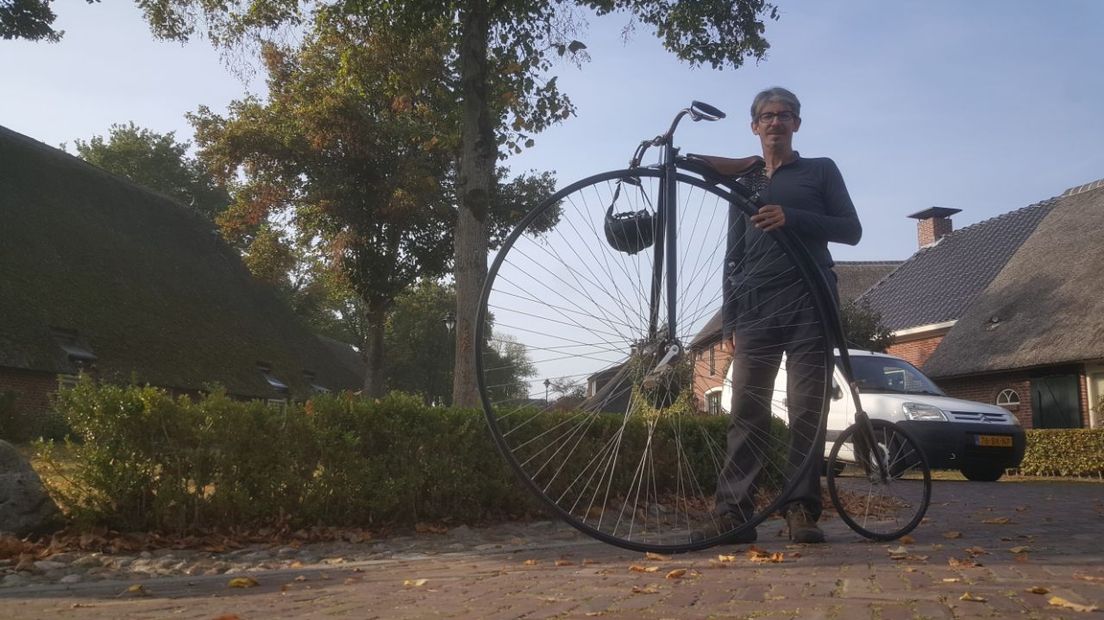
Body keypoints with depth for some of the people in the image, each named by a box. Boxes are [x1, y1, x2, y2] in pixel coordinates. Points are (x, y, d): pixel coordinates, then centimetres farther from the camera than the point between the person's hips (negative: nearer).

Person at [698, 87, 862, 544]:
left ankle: (802, 510, -3)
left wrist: (792, 218, -12)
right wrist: (729, 320, 8)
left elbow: (851, 230, 4)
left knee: (807, 409, -6)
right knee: (747, 412, -5)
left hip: (809, 304, -2)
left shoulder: (821, 171, 15)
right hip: (755, 309, 2)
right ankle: (733, 510, -6)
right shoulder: (744, 185, 23)